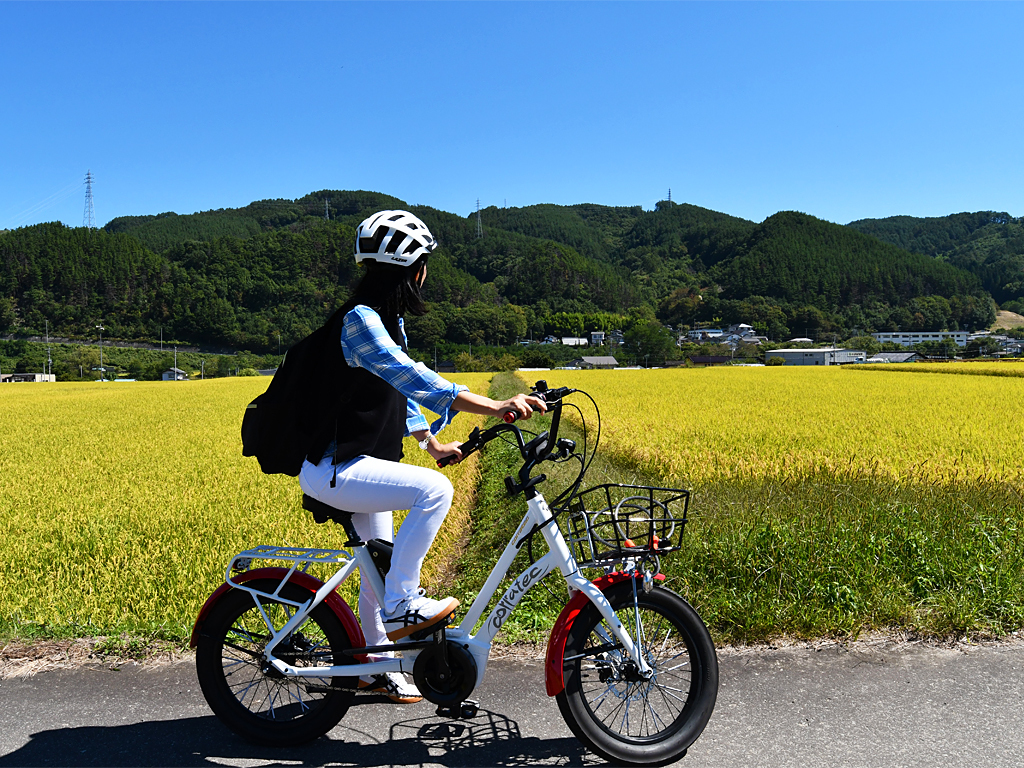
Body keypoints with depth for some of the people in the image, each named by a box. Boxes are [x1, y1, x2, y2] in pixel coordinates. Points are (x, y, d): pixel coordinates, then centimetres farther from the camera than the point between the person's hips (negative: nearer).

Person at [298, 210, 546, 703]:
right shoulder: (360, 320, -22)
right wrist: (493, 407, -42)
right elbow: (411, 378, -36)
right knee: (434, 491, -27)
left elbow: (398, 389, 21)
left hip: (359, 462, 10)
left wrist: (430, 441, 19)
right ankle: (400, 606, -11)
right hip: (332, 471, -10)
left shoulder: (385, 320, 10)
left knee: (381, 564, 18)